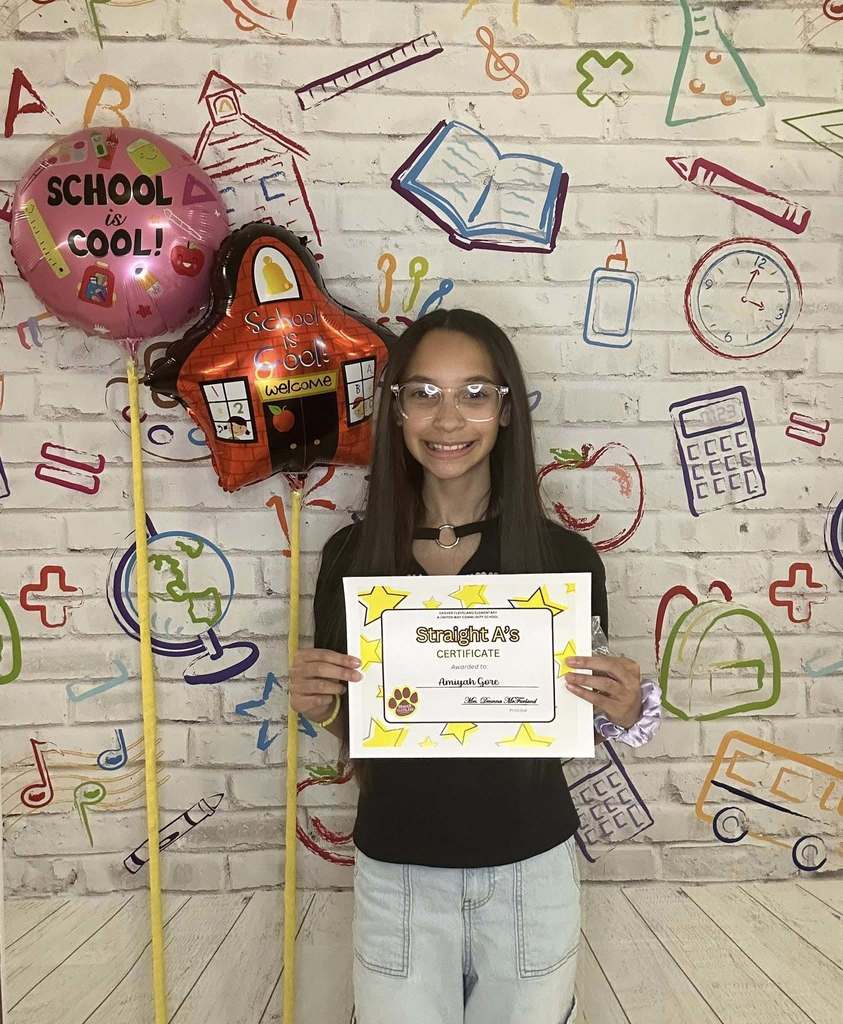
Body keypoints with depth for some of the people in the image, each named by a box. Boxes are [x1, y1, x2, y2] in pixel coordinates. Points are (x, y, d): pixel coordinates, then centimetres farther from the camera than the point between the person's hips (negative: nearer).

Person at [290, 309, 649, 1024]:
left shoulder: (566, 556, -11)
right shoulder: (353, 554, -9)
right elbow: (349, 724, 3)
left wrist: (623, 712, -19)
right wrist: (318, 704, -18)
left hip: (530, 868, 0)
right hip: (396, 872, 1)